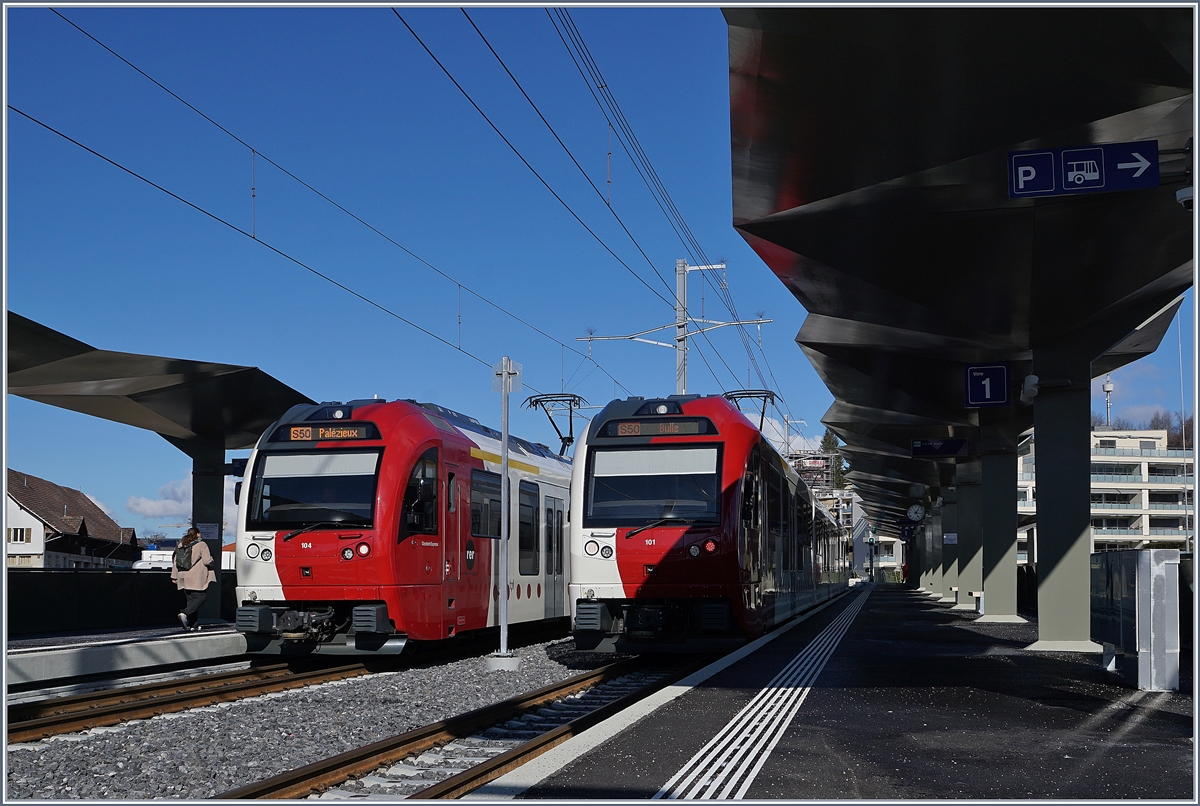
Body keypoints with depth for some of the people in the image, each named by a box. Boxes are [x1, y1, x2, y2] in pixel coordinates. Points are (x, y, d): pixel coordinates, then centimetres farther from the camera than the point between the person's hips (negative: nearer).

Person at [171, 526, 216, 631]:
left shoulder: (181, 545, 11)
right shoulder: (201, 545, -8)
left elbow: (176, 562, 13)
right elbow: (207, 561, -14)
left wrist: (174, 576, 17)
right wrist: (211, 561, 9)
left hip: (184, 578, 7)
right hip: (197, 579, -7)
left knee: (191, 599, 11)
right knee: (200, 597, 0)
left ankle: (194, 624, 8)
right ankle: (184, 614, -20)